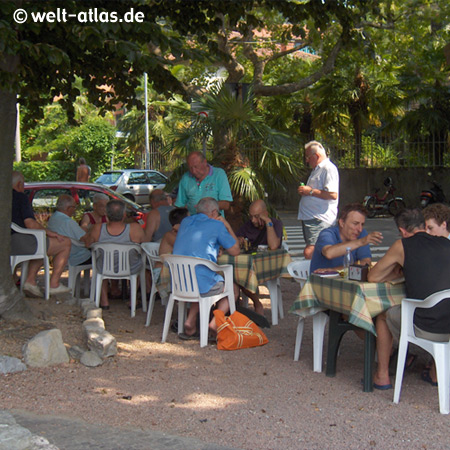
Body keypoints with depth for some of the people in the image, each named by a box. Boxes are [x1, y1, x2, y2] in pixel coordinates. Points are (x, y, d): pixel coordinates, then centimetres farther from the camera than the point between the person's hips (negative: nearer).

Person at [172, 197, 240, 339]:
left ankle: (190, 322, 18)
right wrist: (227, 226, 15)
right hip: (201, 285, -6)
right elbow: (235, 251, 6)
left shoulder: (186, 222, 16)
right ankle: (215, 322, 0)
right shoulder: (216, 225, -2)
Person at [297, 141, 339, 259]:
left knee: (309, 253, -22)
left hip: (320, 220, -11)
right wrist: (304, 191, 18)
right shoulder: (316, 170, 23)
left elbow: (332, 194, -23)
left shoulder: (329, 168, -11)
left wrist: (310, 191, -16)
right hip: (309, 217, 11)